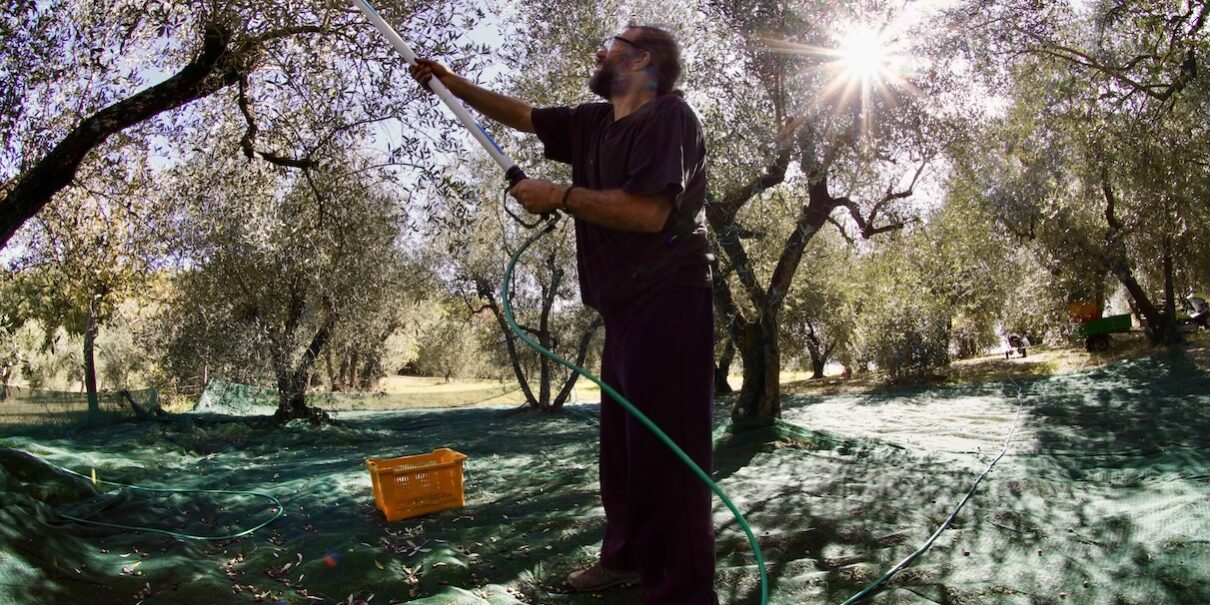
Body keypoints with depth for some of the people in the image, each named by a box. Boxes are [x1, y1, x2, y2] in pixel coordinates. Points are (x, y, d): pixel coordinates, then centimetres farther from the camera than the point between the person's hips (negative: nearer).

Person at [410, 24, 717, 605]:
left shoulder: (669, 116, -10)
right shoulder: (593, 123, 15)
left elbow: (649, 212, -22)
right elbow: (520, 114, 26)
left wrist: (558, 196, -14)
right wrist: (452, 82, 24)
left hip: (668, 307, -9)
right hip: (624, 311, 9)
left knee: (664, 457, -8)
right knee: (621, 447, 15)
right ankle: (625, 557, 29)